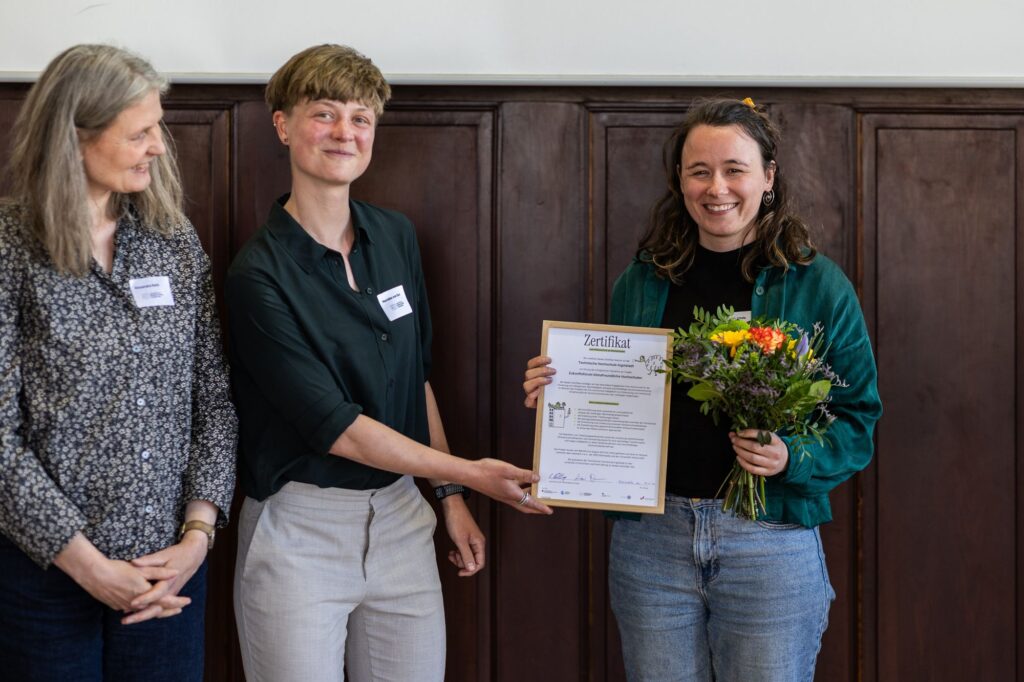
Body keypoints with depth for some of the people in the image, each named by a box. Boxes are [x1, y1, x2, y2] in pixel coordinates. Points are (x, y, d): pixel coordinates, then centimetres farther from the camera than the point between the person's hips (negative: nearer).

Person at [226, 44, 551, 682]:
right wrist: (467, 472, -11)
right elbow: (337, 429, -16)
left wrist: (451, 497, 11)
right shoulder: (261, 273, -14)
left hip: (400, 515, 5)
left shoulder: (397, 237, 5)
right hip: (300, 526, -5)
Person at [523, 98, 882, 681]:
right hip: (650, 539, 3)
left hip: (771, 541, -2)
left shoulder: (818, 286, -3)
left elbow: (857, 420, -1)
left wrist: (792, 457, -19)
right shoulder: (641, 283, 6)